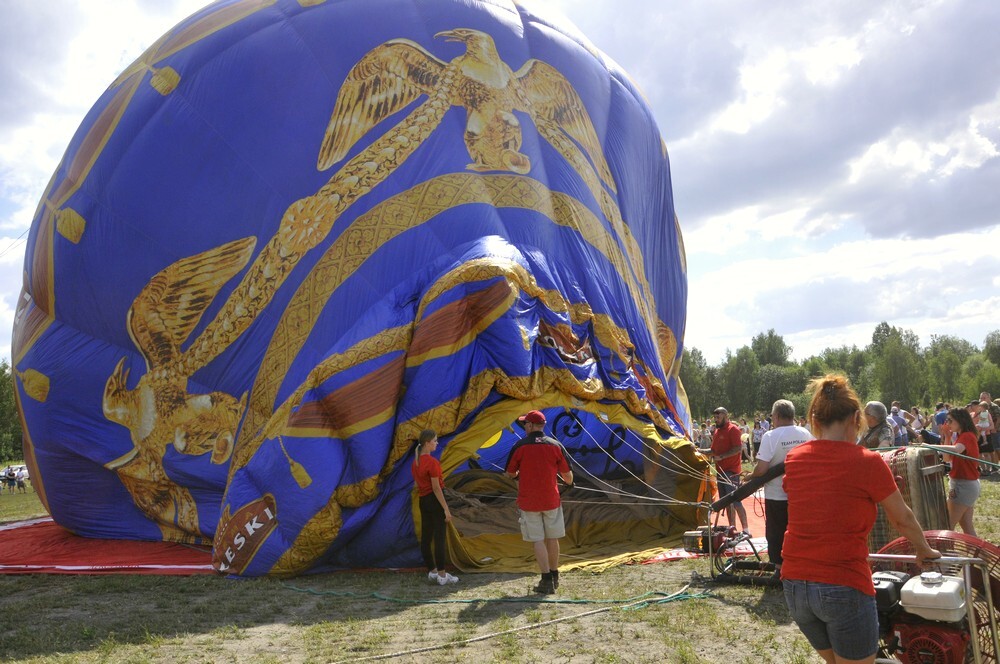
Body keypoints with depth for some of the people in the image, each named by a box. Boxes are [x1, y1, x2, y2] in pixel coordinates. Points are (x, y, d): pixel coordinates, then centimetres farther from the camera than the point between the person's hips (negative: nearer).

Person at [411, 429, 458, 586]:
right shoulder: (432, 462, -20)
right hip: (435, 500, -9)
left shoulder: (415, 461, 6)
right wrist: (446, 509, -15)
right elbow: (436, 488, -20)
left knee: (426, 537, 11)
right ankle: (442, 575, 1)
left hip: (422, 501, 9)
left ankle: (432, 572, 21)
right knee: (440, 538, -3)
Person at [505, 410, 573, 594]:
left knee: (537, 540, 1)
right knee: (552, 538, 15)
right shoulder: (555, 445, -1)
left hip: (528, 501, -3)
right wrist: (569, 482, 26)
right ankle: (554, 577, 26)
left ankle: (547, 581, -3)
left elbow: (510, 472, 1)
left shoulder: (520, 446, -8)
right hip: (551, 500, 3)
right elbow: (567, 474, 3)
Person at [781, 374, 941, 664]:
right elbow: (903, 519, 4)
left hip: (794, 585, 5)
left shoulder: (794, 458, 2)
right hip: (844, 588, -5)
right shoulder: (867, 462, -10)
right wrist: (924, 551, 25)